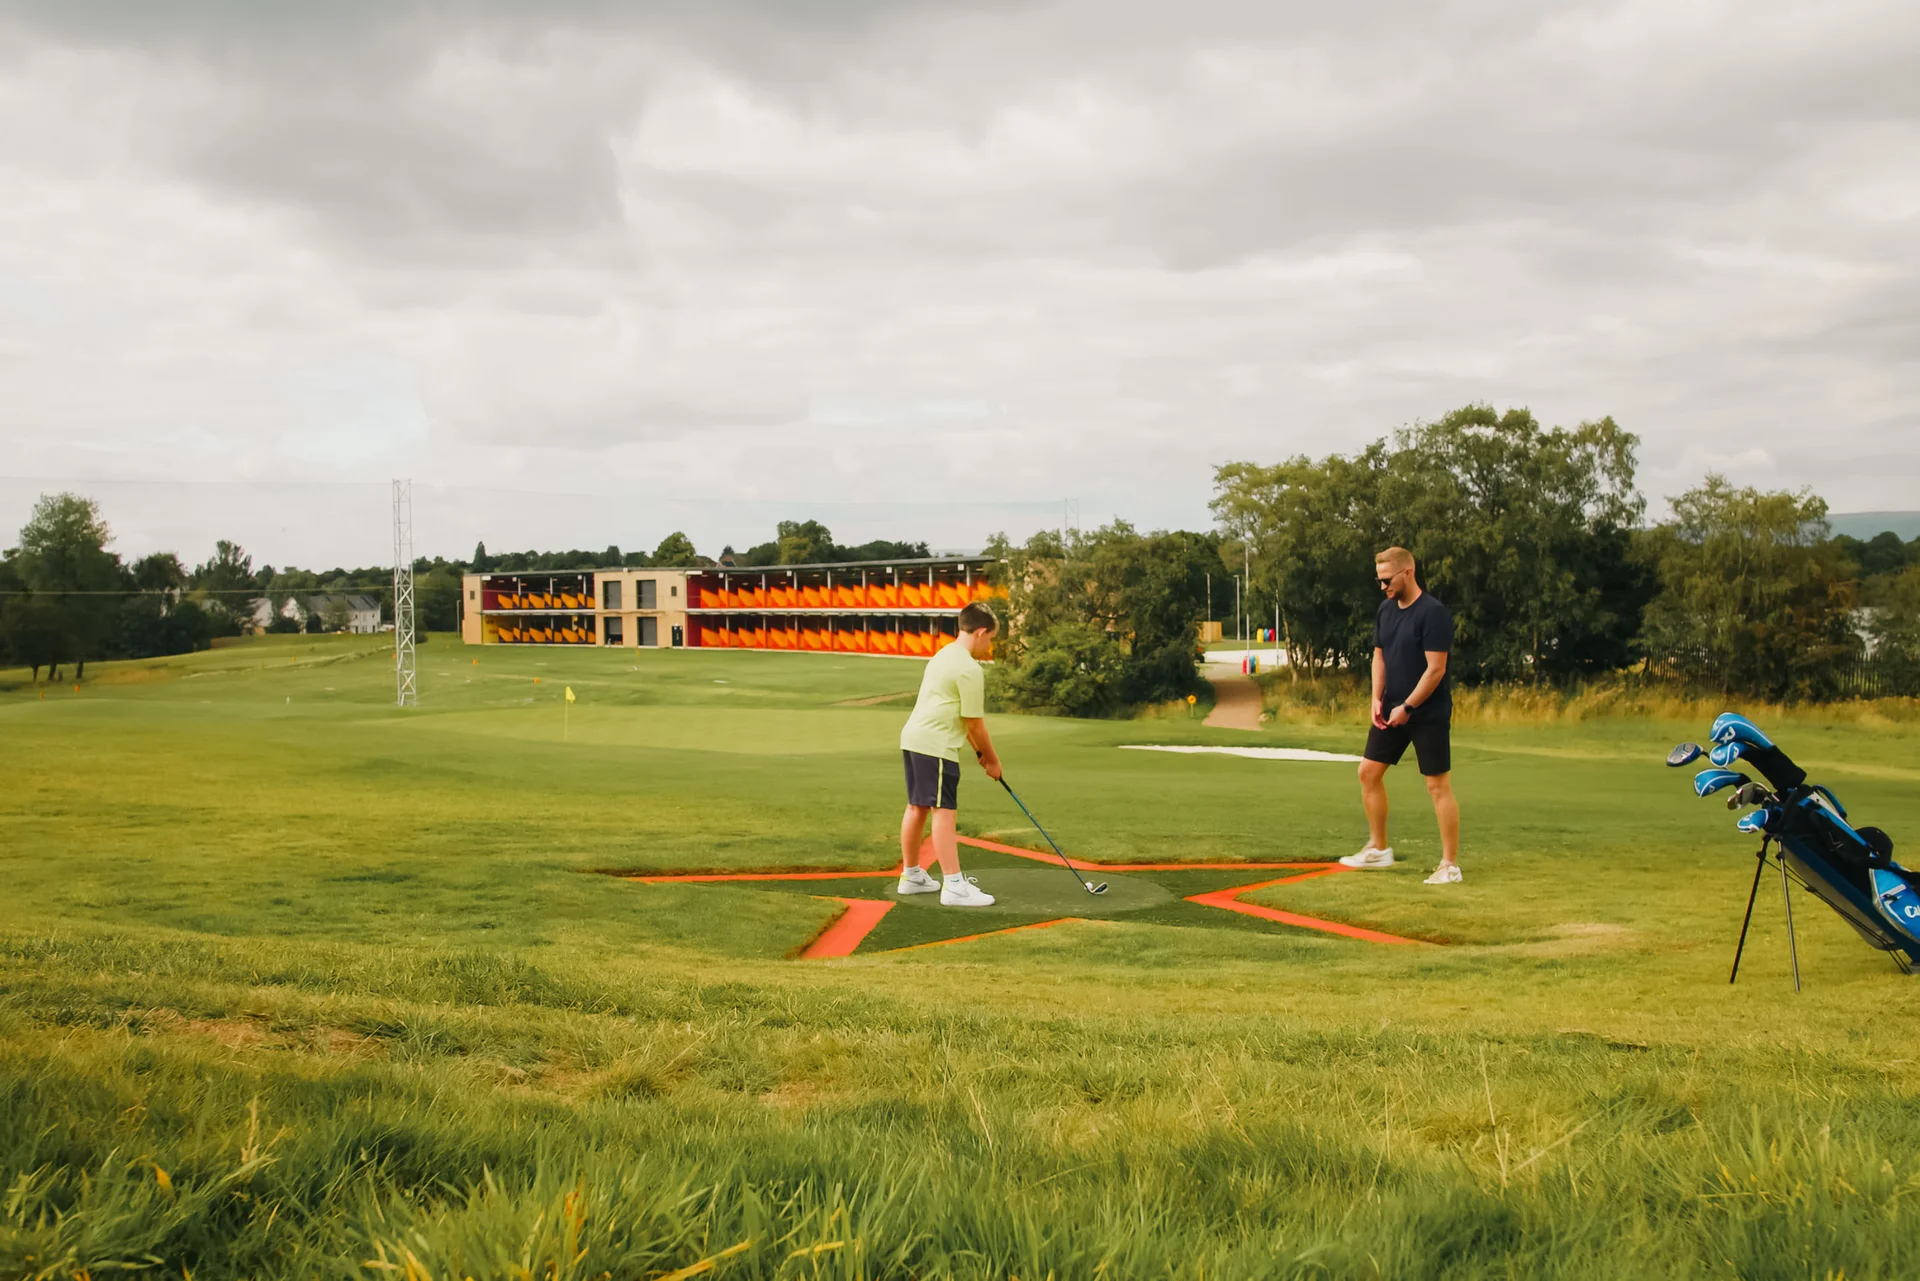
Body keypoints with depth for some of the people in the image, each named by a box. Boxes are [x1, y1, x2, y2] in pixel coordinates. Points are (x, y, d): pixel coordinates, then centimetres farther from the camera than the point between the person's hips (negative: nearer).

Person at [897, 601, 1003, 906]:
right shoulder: (970, 670, -13)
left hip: (913, 738, 10)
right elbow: (975, 723, -9)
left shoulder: (944, 655, 17)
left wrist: (978, 750, 20)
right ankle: (954, 886, -14)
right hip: (936, 746, -10)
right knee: (944, 811, -11)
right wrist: (992, 760, 5)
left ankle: (911, 875, 27)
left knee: (918, 807, 17)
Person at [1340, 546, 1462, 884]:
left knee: (1438, 785, -4)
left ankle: (1450, 865, 2)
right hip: (1392, 709, 8)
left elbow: (1436, 669, -19)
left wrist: (1407, 708, -16)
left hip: (1428, 713, -8)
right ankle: (1378, 849, 23)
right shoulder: (1386, 610, 7)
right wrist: (1377, 698, 1)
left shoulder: (1433, 613, -17)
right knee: (1369, 772, 9)